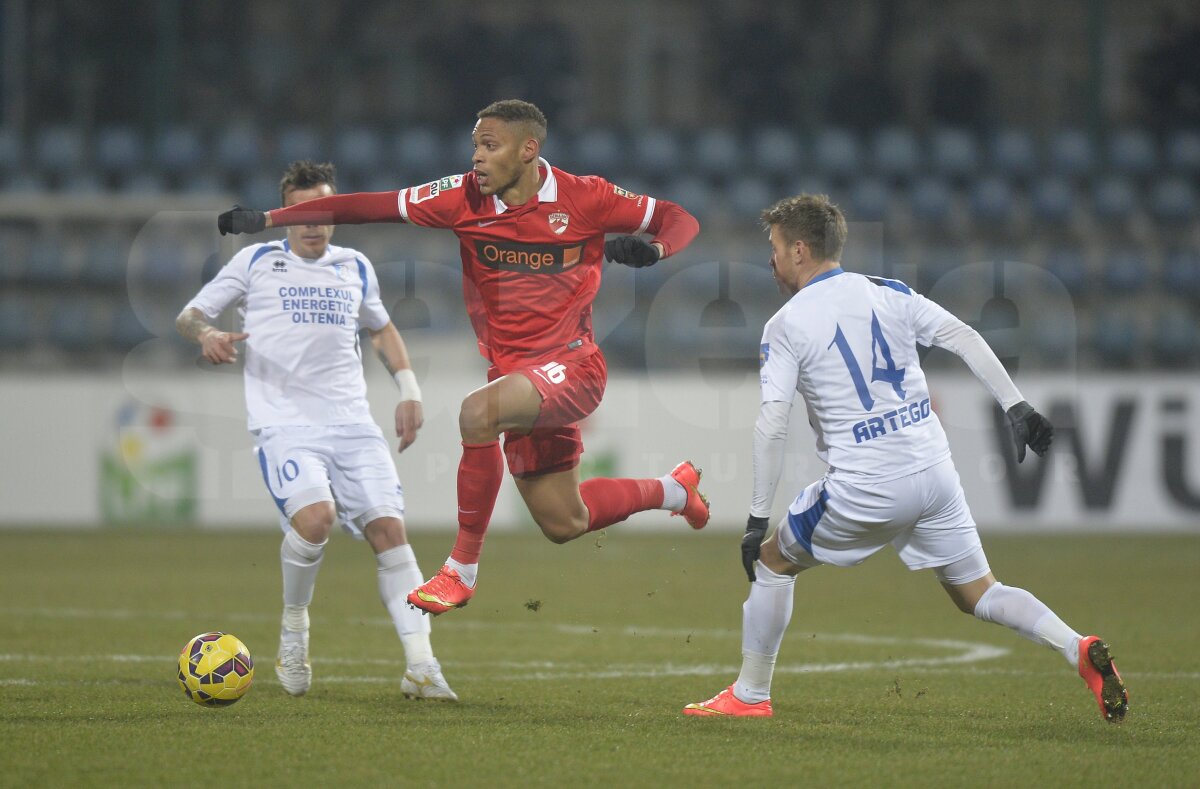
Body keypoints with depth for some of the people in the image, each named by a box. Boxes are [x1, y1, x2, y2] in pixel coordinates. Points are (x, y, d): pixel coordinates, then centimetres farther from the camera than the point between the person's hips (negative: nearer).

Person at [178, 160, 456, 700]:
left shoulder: (355, 268, 17)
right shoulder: (256, 262, 7)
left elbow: (381, 327, 34)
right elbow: (189, 315, 10)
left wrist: (408, 389, 21)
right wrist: (206, 335, -14)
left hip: (351, 423, 4)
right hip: (283, 424, -4)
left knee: (389, 529, -11)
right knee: (314, 516, -28)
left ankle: (421, 669, -13)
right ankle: (293, 631, -2)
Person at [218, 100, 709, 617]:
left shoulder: (583, 198, -10)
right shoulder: (465, 198, -3)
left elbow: (679, 219, -1)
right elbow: (372, 206, -5)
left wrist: (654, 249, -24)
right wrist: (267, 219, -11)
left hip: (571, 367, -6)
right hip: (515, 374, 6)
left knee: (479, 412, -34)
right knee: (563, 525, 13)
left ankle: (463, 569, -19)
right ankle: (674, 490, 42)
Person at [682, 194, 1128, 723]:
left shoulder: (785, 326, -3)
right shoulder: (888, 294, 10)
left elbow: (771, 426, -10)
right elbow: (965, 339, 1)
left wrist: (758, 519, -7)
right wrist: (1016, 407, 2)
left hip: (864, 489, -4)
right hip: (934, 473, 4)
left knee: (773, 562, 17)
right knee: (977, 593, 13)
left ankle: (749, 695, 21)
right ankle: (1076, 648, -10)